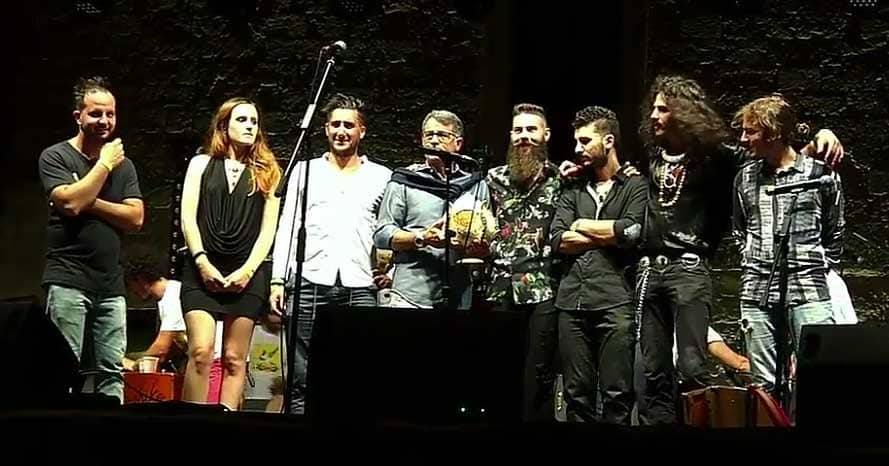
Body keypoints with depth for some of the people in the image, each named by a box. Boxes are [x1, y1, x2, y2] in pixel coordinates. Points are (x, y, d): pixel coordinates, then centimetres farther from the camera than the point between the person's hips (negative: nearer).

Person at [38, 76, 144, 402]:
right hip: (68, 280, -5)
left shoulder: (124, 165, 15)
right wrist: (104, 164, -5)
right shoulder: (55, 157, 2)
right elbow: (70, 202, -14)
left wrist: (90, 203, -7)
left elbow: (135, 218, 4)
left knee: (112, 372, 0)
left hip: (111, 285, 5)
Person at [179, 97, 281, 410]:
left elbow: (268, 229, 7)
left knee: (235, 358, 0)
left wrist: (247, 270, -6)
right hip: (203, 270, -1)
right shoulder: (202, 164, 12)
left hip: (246, 273, 1)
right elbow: (188, 217, 4)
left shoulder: (266, 172, 13)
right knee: (201, 351, -15)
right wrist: (202, 262, -8)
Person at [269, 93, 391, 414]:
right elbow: (288, 228, 10)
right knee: (303, 378, -3)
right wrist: (278, 281, 2)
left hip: (360, 288, 0)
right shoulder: (305, 171, 14)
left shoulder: (381, 177, 13)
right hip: (310, 283, 0)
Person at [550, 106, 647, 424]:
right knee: (577, 393, 6)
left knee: (617, 394, -6)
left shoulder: (635, 186, 7)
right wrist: (609, 235, -2)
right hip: (572, 302, 4)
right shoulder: (573, 191, 19)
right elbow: (558, 240, 6)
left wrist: (582, 225, 3)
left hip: (615, 302, -4)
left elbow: (632, 232, -10)